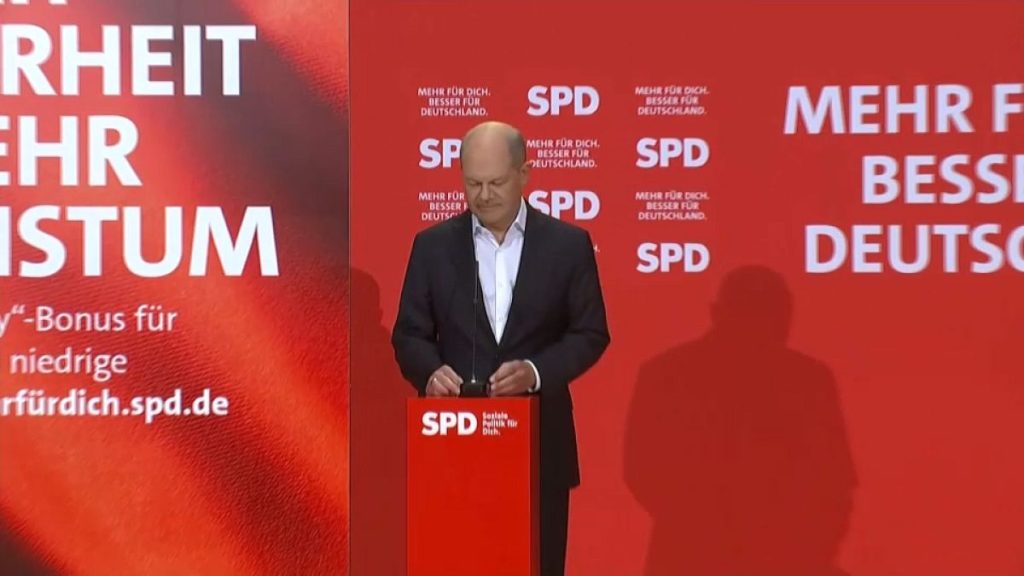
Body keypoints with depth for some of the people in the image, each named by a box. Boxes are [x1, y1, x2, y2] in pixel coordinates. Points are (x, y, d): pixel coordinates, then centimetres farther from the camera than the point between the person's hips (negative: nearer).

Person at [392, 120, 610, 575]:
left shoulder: (568, 244, 1)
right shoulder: (433, 245, 4)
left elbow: (591, 333, 0)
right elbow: (409, 333, 4)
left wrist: (536, 370, -17)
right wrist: (431, 371, -18)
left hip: (540, 441, 0)